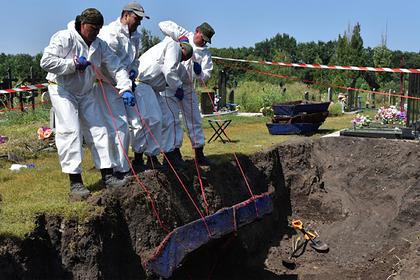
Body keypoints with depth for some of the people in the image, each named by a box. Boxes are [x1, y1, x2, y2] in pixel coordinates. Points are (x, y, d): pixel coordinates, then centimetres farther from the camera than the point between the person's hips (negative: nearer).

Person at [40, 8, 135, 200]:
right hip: (62, 90, -6)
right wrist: (73, 64, -27)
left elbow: (116, 67, -3)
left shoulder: (100, 45, -1)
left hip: (86, 93, 6)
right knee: (70, 131, -15)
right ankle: (75, 182, -14)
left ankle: (108, 176, 8)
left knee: (99, 129, 2)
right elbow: (46, 61, -24)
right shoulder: (64, 38, -17)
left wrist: (125, 89, -18)